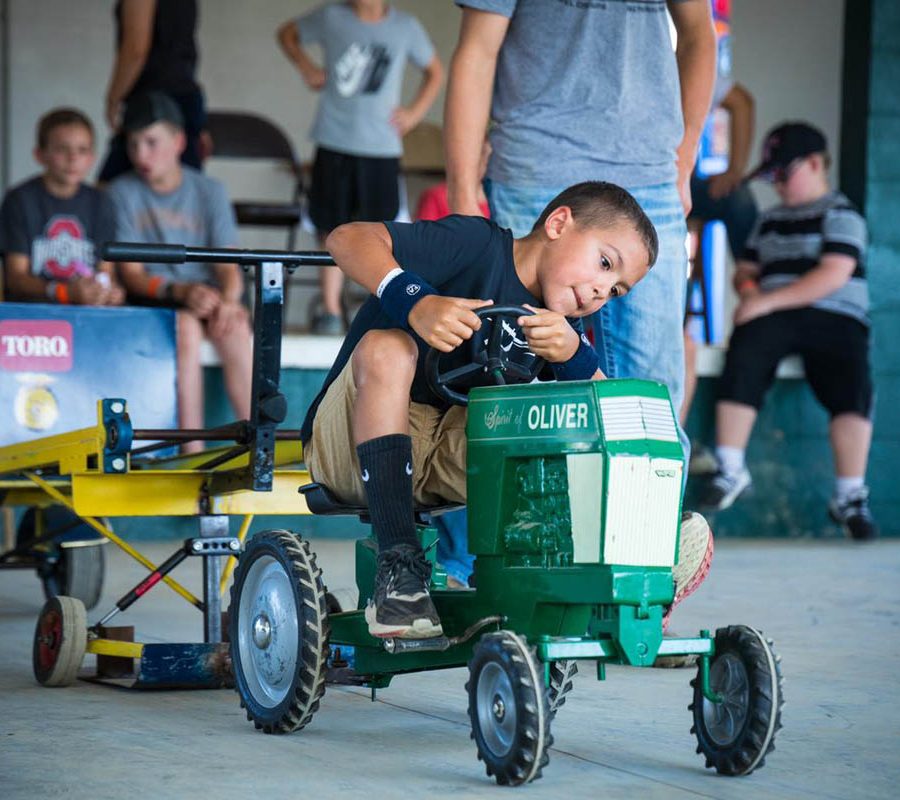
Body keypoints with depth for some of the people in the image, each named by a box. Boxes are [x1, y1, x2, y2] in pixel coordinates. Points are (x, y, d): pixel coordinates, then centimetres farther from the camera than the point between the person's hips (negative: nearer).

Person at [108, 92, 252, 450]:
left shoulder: (209, 191, 9)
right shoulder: (123, 192, 3)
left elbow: (229, 264, 1)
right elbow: (131, 273, -5)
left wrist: (228, 300, -22)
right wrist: (180, 291, -23)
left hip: (207, 293, 2)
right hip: (153, 300, -2)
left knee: (237, 328, -31)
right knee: (185, 325, -34)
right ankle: (192, 452, -35)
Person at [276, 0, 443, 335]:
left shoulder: (406, 27, 2)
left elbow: (435, 71, 16)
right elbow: (287, 33, 18)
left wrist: (414, 112, 4)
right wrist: (306, 67, 3)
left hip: (382, 145, 0)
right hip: (334, 142, 0)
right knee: (332, 228, 3)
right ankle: (330, 309, 11)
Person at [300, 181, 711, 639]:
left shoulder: (558, 323, 12)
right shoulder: (480, 245, -10)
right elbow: (347, 238, -22)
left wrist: (571, 354, -22)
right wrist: (415, 301, -38)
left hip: (453, 455, 6)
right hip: (353, 447, -5)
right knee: (386, 348, -35)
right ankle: (398, 568, -38)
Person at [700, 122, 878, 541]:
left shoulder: (840, 214, 3)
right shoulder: (770, 220, 25)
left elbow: (834, 275, -11)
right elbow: (745, 270, 31)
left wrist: (768, 301, -16)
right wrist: (747, 286, 3)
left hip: (835, 319, -4)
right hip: (773, 319, 4)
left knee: (852, 383, -29)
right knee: (743, 353, -28)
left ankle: (850, 495, -24)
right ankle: (731, 471, -26)